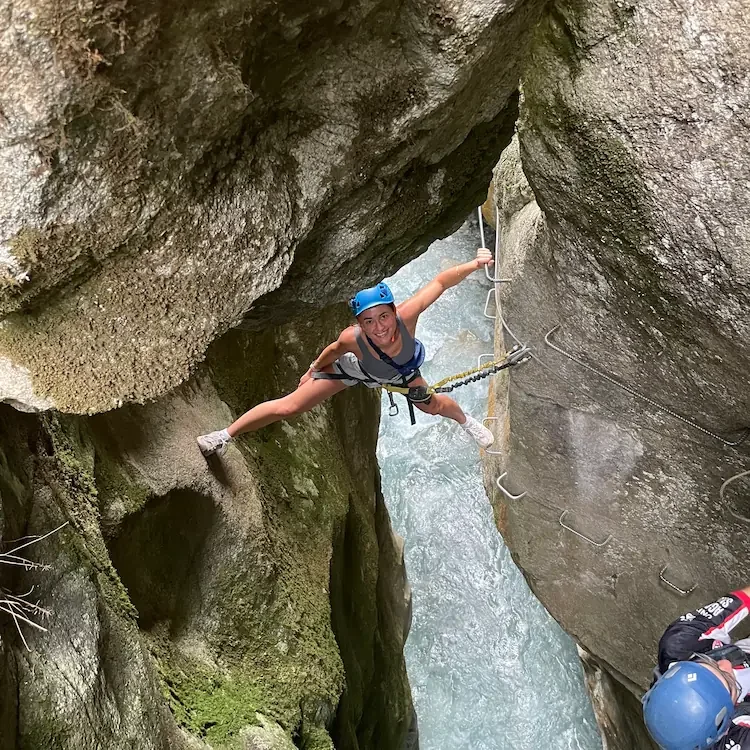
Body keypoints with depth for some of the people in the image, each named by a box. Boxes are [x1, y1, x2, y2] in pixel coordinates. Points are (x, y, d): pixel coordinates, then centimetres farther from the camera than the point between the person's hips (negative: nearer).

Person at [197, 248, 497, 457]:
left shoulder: (406, 316, -47)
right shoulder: (353, 339, -46)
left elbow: (440, 281, -37)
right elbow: (335, 348, -21)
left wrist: (474, 264, -51)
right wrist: (314, 369, -3)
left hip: (400, 372, 3)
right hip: (353, 368, -2)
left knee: (432, 405, 27)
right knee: (288, 407, -2)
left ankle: (465, 420, 66)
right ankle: (226, 435, 20)